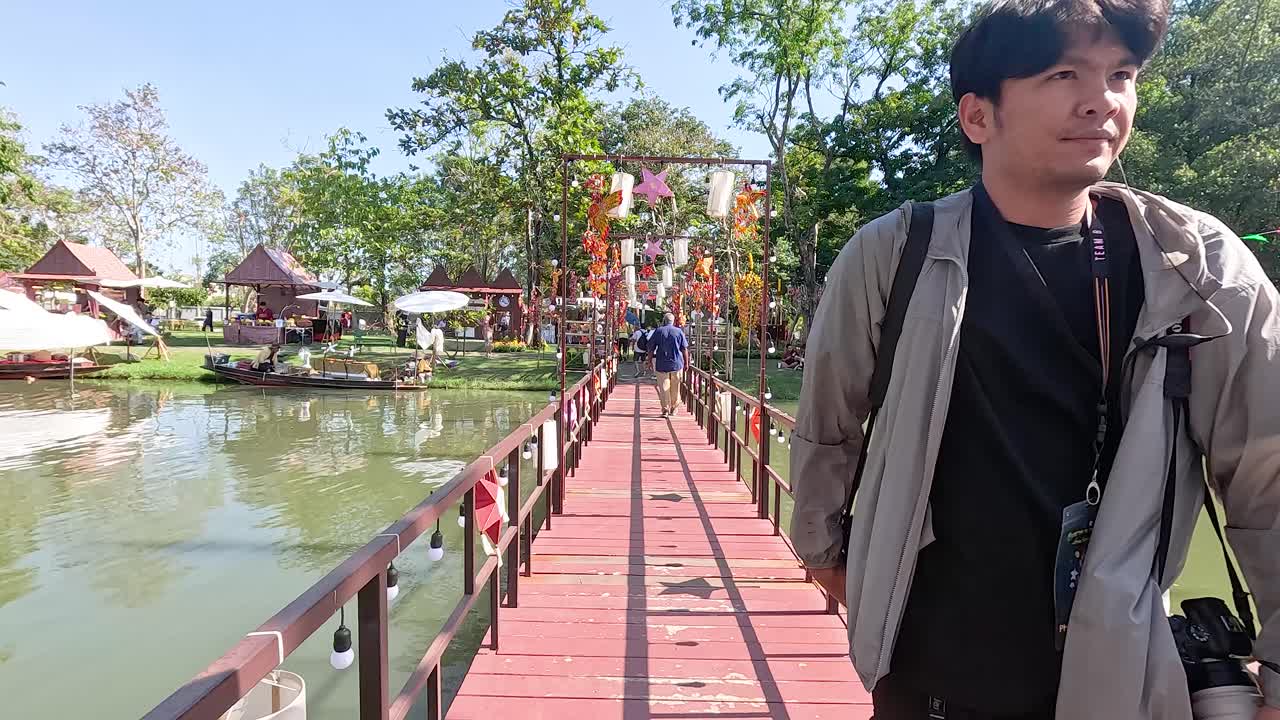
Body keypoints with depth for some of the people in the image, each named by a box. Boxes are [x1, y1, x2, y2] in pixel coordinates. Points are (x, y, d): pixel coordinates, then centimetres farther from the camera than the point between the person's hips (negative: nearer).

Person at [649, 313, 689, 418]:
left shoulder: (658, 331, 0)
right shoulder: (679, 331, 1)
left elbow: (651, 348, 0)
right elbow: (685, 349, 0)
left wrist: (650, 360, 9)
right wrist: (686, 362, 7)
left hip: (662, 364, -1)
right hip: (677, 364, 1)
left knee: (663, 388, 2)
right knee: (675, 388, 13)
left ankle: (665, 409, -3)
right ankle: (673, 408, 22)